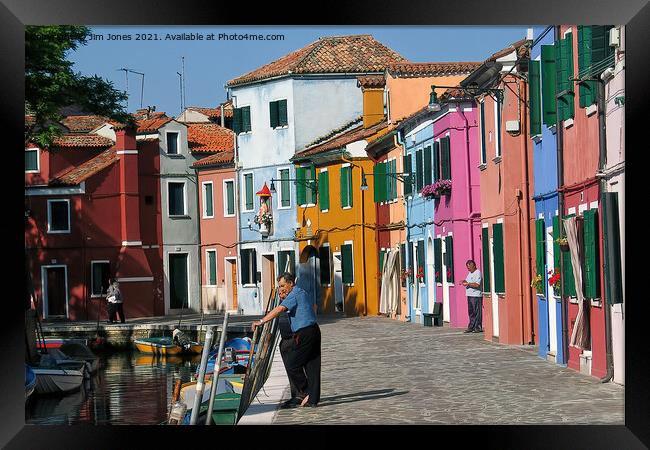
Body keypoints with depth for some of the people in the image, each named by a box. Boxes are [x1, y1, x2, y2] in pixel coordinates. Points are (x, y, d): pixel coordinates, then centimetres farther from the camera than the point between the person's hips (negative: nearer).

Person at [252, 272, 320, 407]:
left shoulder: (294, 295, -11)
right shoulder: (303, 293, 19)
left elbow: (279, 309, -23)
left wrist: (261, 321, -25)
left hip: (304, 334, -10)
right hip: (314, 331, 10)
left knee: (291, 364, -2)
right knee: (312, 367, 8)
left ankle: (307, 393, 1)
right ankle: (313, 399, 8)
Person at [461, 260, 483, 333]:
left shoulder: (478, 273, -11)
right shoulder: (470, 273, 18)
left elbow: (477, 285, -21)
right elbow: (467, 280, 26)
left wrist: (468, 284, -17)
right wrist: (463, 281, 5)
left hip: (476, 295, -9)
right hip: (470, 295, 9)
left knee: (477, 312, -5)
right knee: (471, 312, 10)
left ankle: (478, 328, -1)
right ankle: (471, 327, 14)